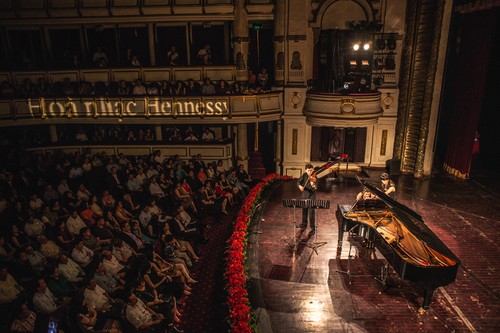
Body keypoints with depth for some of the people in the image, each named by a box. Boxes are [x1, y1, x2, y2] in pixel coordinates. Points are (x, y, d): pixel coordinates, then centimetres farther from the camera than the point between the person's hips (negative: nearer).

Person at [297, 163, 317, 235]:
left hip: (311, 196, -6)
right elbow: (298, 181, 3)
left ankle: (313, 228, 0)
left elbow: (315, 188, -26)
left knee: (311, 212, -8)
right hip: (304, 195, 6)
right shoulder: (304, 175, -1)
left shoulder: (314, 178, -17)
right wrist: (300, 186, -18)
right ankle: (304, 224, 39)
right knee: (304, 210, 19)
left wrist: (313, 185, -48)